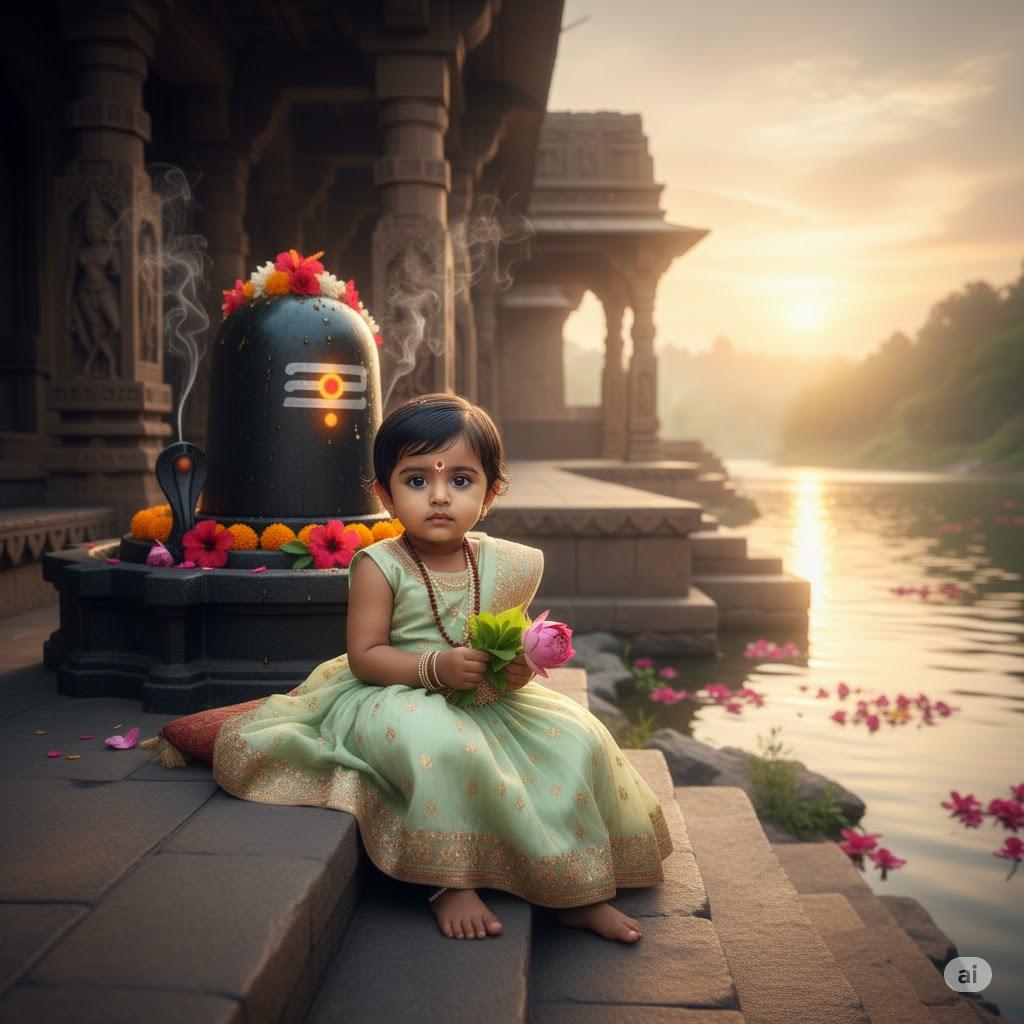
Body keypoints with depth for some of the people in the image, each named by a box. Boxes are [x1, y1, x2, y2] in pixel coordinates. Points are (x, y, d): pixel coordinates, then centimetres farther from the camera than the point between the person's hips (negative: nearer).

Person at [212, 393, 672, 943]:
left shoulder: (507, 565, 2)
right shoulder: (378, 566, -9)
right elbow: (364, 656, -12)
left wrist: (521, 665, -11)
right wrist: (436, 667, -26)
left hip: (491, 703, 5)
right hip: (399, 701, -4)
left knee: (578, 739, -13)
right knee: (448, 747, -38)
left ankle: (578, 890, -1)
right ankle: (450, 883, -19)